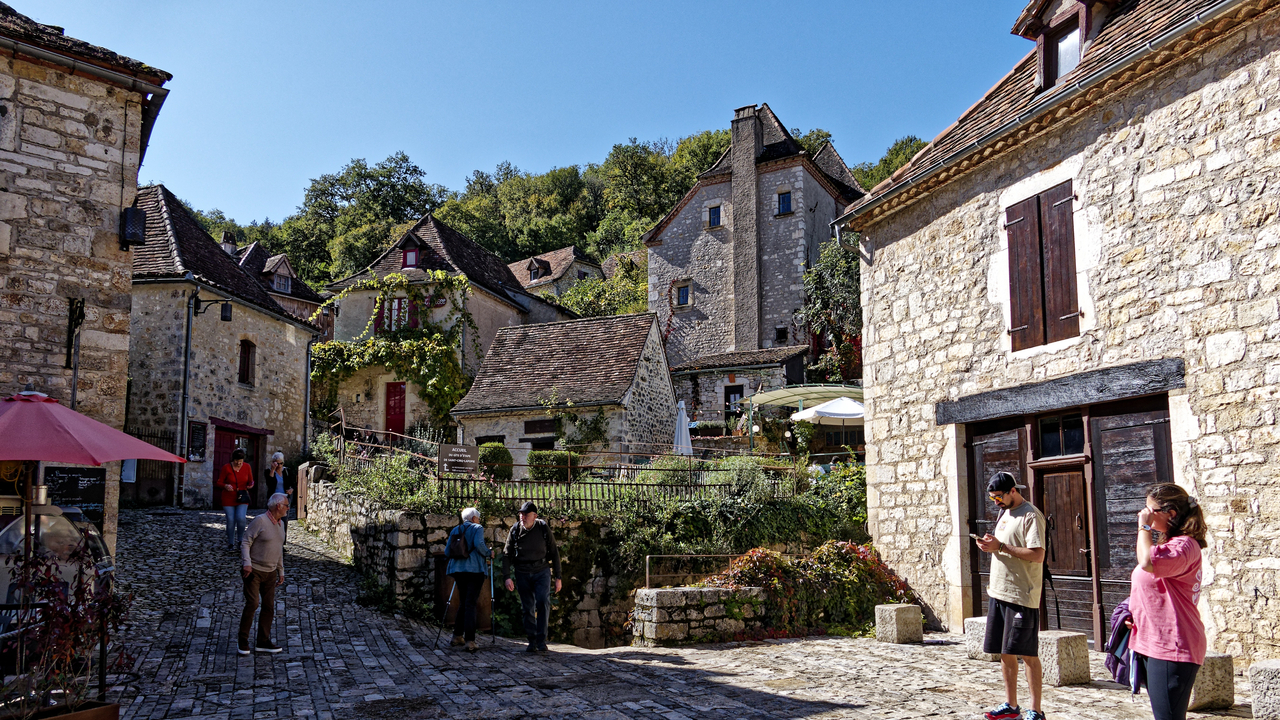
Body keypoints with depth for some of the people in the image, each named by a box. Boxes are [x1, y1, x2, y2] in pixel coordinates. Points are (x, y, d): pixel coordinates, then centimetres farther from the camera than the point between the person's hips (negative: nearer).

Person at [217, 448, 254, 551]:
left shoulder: (247, 467, 1)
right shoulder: (226, 468, -6)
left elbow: (250, 480, 12)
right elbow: (219, 482, 0)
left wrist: (250, 484, -12)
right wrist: (225, 486, -21)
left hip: (242, 498, 1)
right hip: (228, 498, -1)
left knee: (241, 518, -15)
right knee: (230, 521, -2)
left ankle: (240, 541, 6)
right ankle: (231, 544, 14)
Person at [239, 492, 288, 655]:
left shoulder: (280, 524, 12)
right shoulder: (260, 521, -12)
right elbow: (245, 542, -14)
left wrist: (281, 571, 21)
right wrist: (246, 562, -26)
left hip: (270, 573, 7)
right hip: (253, 571, -7)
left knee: (269, 607, 4)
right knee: (252, 604, -12)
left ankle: (263, 642, 11)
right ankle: (243, 641, 0)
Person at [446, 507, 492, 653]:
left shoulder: (455, 530, 19)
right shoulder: (478, 528, 3)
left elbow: (448, 549, 11)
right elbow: (479, 544, -15)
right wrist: (489, 553, 0)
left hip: (458, 569, 5)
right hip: (474, 568, -5)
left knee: (463, 603, 17)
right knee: (470, 604, -9)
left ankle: (457, 636, 17)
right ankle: (470, 641, -15)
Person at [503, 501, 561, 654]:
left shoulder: (543, 529, -7)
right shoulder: (515, 531, -5)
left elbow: (554, 553, 0)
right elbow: (507, 555, 3)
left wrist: (557, 577, -1)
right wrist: (507, 577, -8)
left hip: (541, 572, -1)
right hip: (522, 573, 2)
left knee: (543, 603, -17)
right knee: (528, 608, 3)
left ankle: (541, 641, -12)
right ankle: (532, 641, 12)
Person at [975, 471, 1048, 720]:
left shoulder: (1031, 515, -12)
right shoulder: (1005, 513, 16)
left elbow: (1037, 555, -21)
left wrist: (1000, 546, -19)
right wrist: (990, 544, 3)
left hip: (1022, 595, -9)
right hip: (999, 592, 9)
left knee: (1027, 653, -2)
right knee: (1005, 653, 13)